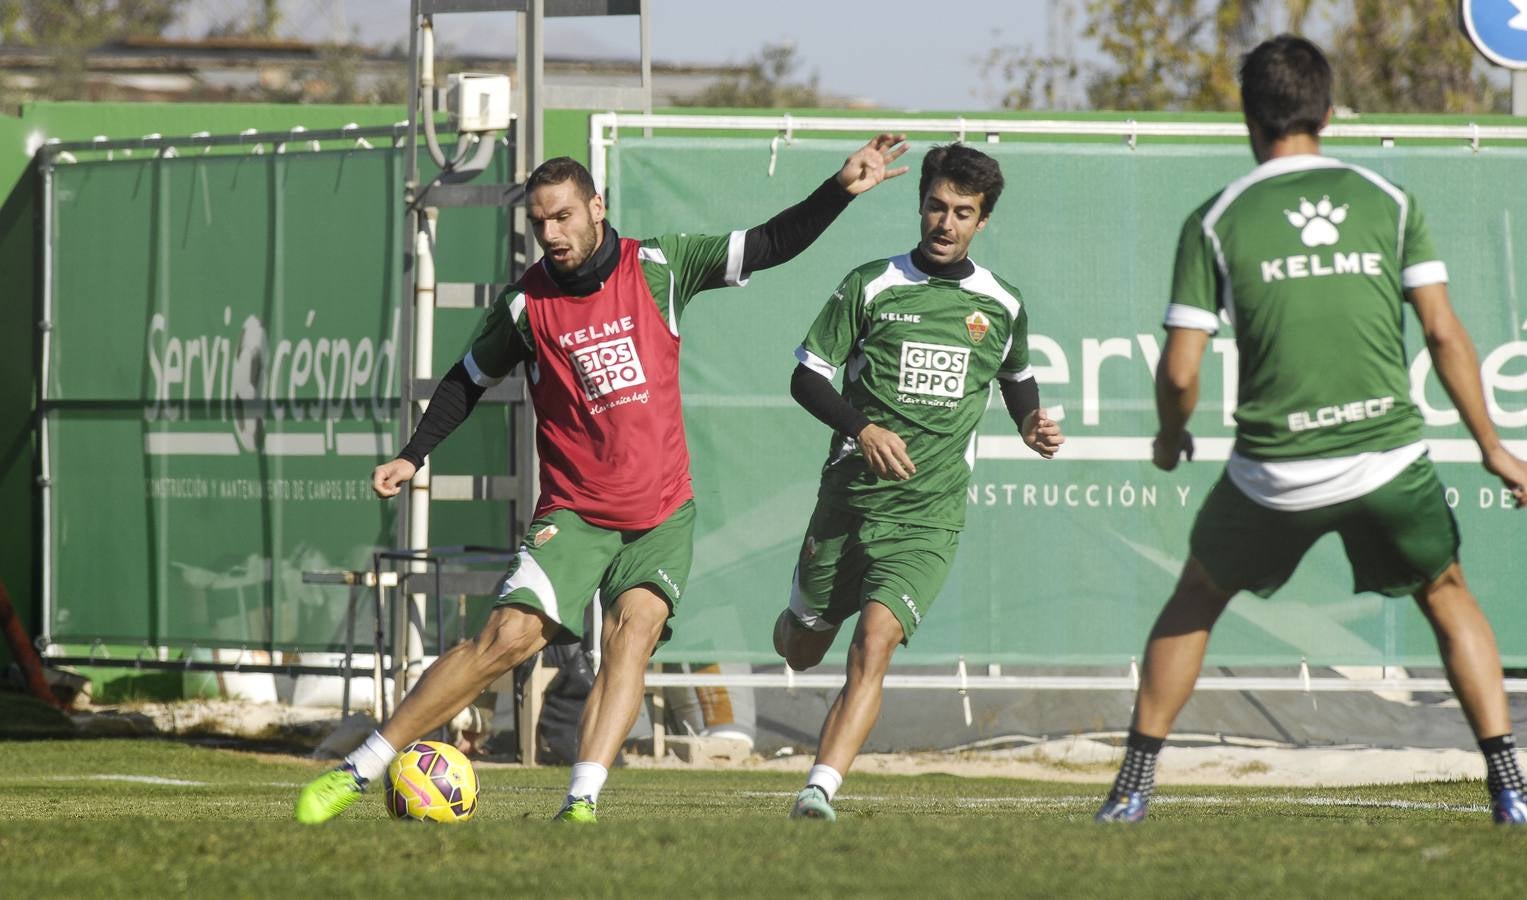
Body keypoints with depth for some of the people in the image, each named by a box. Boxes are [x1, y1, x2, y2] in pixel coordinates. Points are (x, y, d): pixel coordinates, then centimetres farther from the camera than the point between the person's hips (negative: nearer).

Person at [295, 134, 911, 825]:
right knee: (509, 637, -15)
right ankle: (356, 772, -10)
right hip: (574, 514, -1)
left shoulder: (658, 268, -2)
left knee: (632, 632, -23)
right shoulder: (526, 304, -2)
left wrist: (842, 190, -8)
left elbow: (772, 244, 2)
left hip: (662, 514, 1)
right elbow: (470, 380, 14)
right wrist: (412, 456, 9)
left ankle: (582, 803, -29)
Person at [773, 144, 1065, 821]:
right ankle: (800, 616, 54)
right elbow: (806, 377, -1)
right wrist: (862, 428, -17)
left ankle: (820, 789, -25)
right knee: (801, 650, 15)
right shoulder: (871, 287, -2)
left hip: (928, 517, 0)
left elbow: (1017, 378, 26)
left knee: (874, 644, -21)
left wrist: (1033, 424, 5)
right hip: (848, 502, 0)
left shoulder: (1002, 307, 6)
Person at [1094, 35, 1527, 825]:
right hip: (1389, 455, 1)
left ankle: (1134, 783, 20)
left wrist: (1171, 438, 20)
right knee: (1447, 597, 22)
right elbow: (1444, 333, 0)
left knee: (1195, 601, 23)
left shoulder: (1215, 220, 1)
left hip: (1276, 469, -1)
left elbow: (1180, 372, -1)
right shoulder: (1387, 202, 4)